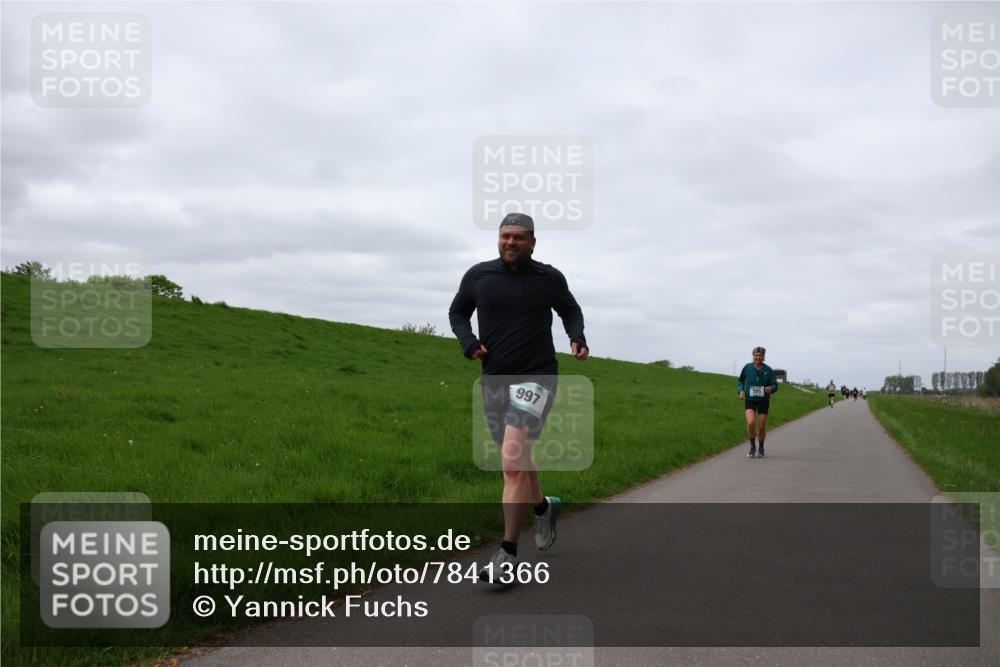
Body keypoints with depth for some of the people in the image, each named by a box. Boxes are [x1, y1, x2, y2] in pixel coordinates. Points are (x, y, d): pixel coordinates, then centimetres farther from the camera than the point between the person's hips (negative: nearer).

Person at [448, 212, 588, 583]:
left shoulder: (549, 278, -2)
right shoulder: (478, 276, 2)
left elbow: (570, 310, 16)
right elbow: (458, 312, 16)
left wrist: (577, 339, -3)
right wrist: (468, 341, -3)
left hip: (536, 377, -4)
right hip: (494, 379, 4)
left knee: (514, 461, -19)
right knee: (517, 461, 17)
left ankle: (508, 553, -14)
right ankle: (544, 507, 48)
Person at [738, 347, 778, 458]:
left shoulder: (768, 370, -8)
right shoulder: (747, 368, -5)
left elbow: (775, 385, -4)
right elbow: (741, 380, 11)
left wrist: (771, 388, -27)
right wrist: (741, 390, -6)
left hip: (763, 401, 0)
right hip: (750, 400, 0)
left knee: (762, 427, 5)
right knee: (750, 423, -21)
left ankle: (761, 447, 32)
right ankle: (752, 446, 1)